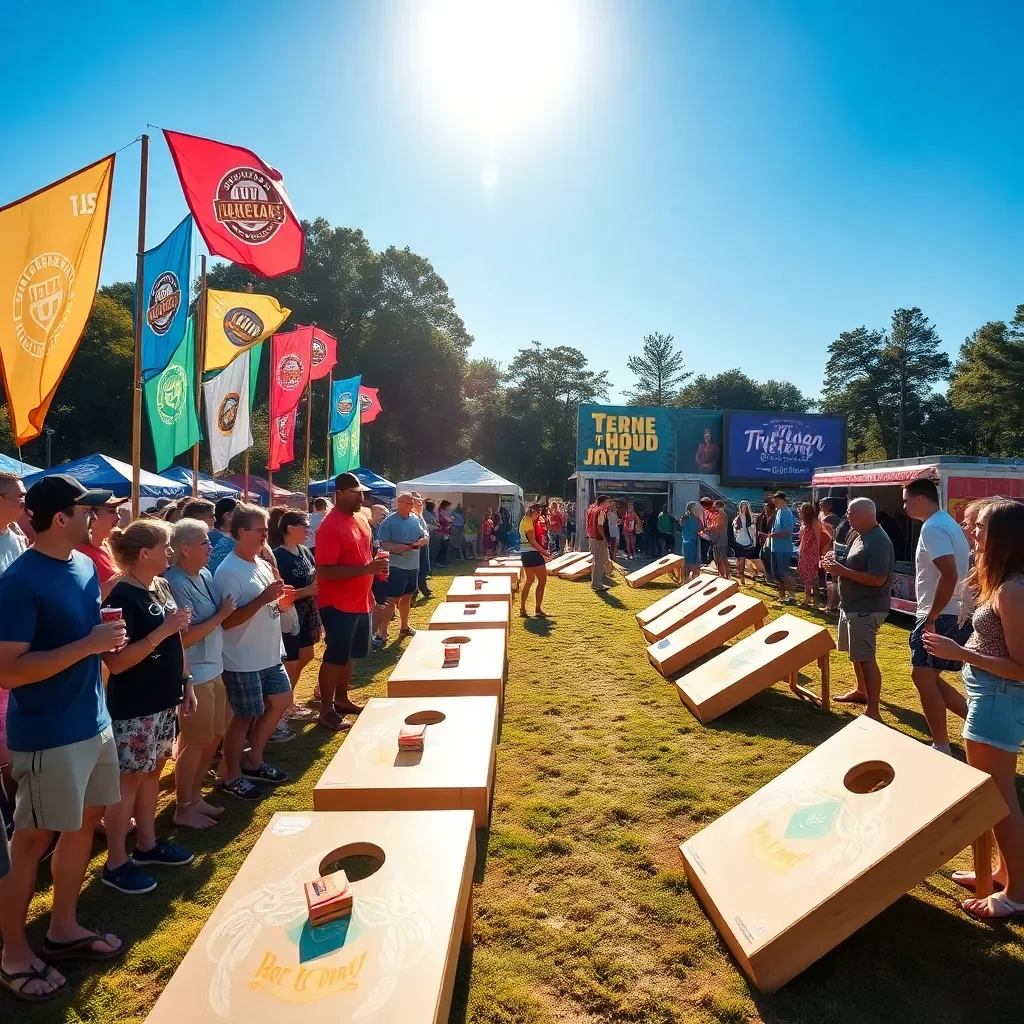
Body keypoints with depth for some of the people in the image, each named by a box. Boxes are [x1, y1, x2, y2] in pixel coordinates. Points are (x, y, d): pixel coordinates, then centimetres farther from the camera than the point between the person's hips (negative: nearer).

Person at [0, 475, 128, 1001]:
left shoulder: (84, 566, 5)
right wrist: (88, 645, -25)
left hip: (93, 723, 8)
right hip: (46, 735, -8)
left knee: (86, 820, 18)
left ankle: (63, 928, 37)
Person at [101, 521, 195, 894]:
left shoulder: (160, 588, 6)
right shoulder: (122, 597, -20)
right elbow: (116, 662, -24)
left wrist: (186, 683, 13)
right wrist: (163, 630, -27)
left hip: (163, 700, 8)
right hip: (133, 706, -8)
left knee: (153, 771, 18)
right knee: (129, 779, 4)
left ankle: (147, 844, 33)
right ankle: (115, 863, 19)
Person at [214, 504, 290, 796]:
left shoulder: (262, 564, 7)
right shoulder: (228, 571, -20)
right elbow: (227, 621, -25)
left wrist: (278, 597, -1)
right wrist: (264, 598, -29)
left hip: (270, 655, 9)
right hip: (243, 661, -9)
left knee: (280, 701, 19)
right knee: (244, 717, 5)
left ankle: (253, 762, 36)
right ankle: (231, 777, 26)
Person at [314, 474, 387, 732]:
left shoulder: (360, 519, 9)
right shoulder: (331, 526, -19)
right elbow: (325, 571, -25)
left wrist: (369, 592, 20)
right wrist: (365, 569, -30)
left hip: (359, 602, 9)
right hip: (338, 605, -8)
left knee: (350, 654, 18)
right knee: (335, 656, 2)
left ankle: (341, 699, 34)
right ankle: (326, 711, 15)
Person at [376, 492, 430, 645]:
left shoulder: (417, 519, 6)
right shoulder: (389, 521, -12)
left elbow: (426, 537, 9)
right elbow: (382, 544, -17)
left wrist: (418, 543, -12)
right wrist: (398, 547, -28)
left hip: (413, 565, 7)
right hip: (396, 566, -7)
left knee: (407, 596, 19)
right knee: (392, 600, -7)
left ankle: (404, 626, 34)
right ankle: (383, 633, -3)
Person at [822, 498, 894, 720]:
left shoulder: (878, 543, -22)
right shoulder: (857, 534, 9)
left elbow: (878, 579, -27)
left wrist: (842, 571, -25)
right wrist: (835, 561, -1)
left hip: (866, 609, -10)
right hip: (851, 604, 10)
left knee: (866, 658, -9)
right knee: (856, 653, 24)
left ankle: (873, 712, -5)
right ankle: (861, 690, 42)